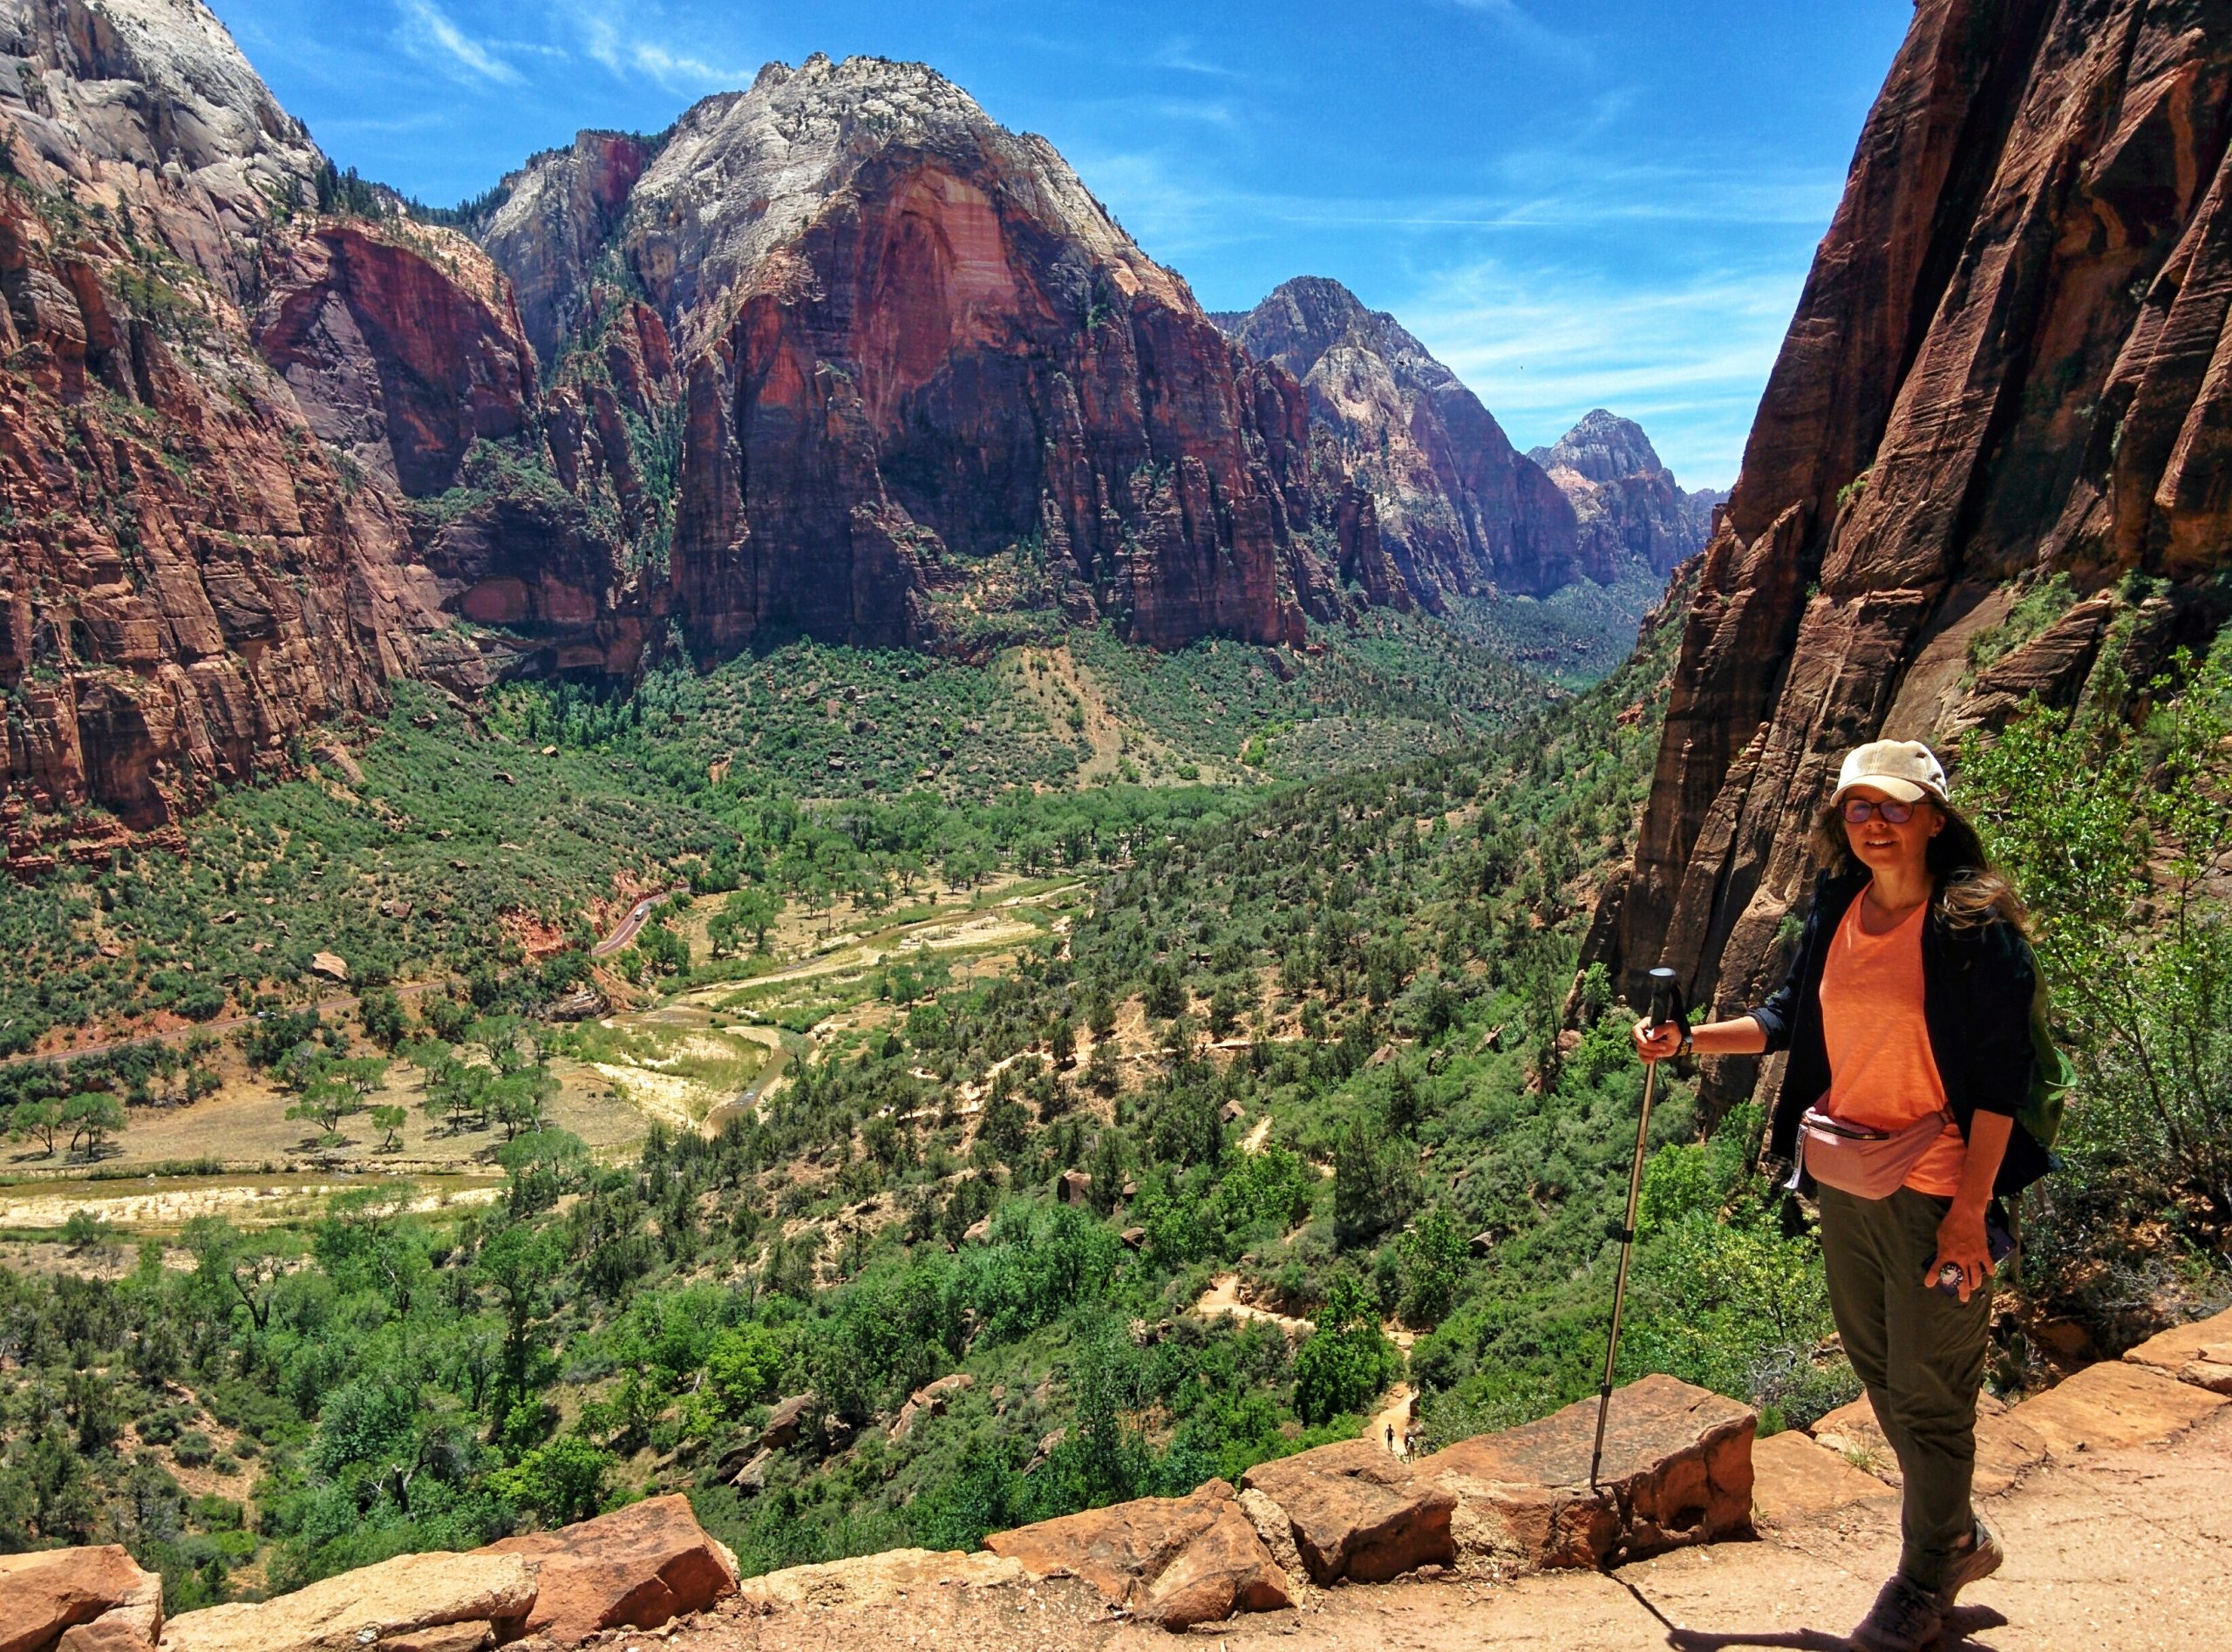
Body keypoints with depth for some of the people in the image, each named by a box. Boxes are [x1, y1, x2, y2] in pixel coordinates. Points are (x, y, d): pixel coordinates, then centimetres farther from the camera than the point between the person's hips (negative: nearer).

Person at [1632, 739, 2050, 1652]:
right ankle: (1960, 1538, 41)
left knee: (1929, 1390, 7)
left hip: (1935, 1186, -6)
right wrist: (1688, 1041, 4)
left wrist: (1971, 1211, -16)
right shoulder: (1836, 910, 4)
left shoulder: (1975, 925, -14)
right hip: (1845, 1180, 6)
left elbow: (2001, 1077, -14)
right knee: (1879, 1372, 18)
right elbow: (1792, 1019, 15)